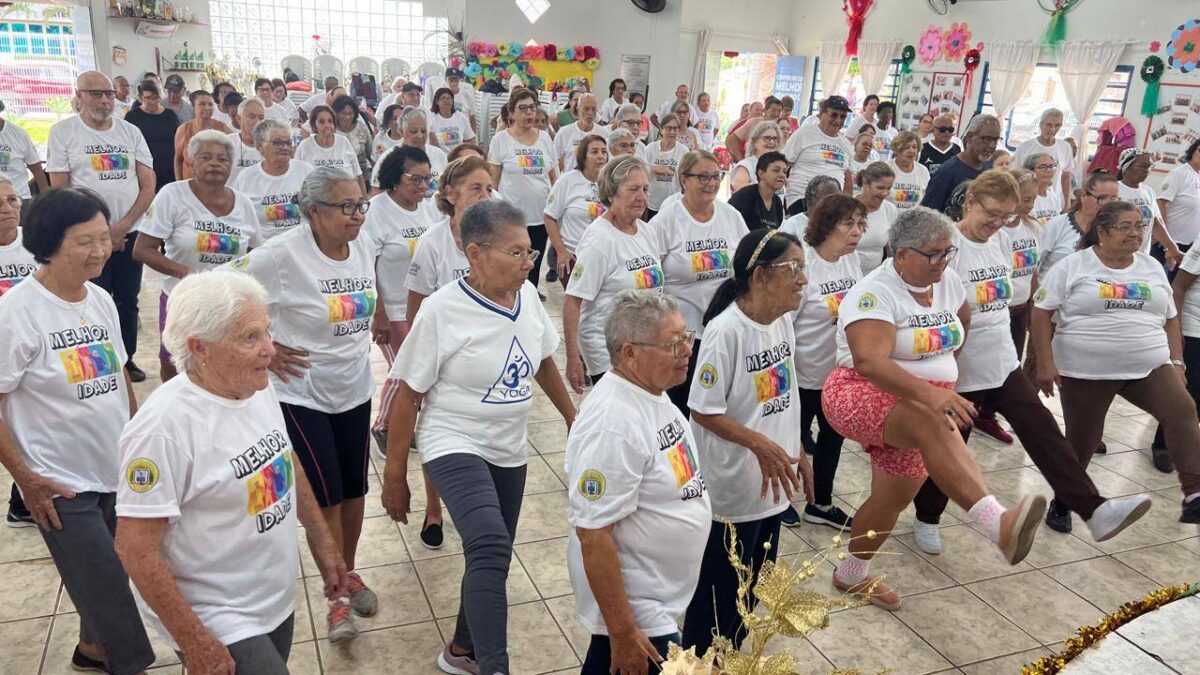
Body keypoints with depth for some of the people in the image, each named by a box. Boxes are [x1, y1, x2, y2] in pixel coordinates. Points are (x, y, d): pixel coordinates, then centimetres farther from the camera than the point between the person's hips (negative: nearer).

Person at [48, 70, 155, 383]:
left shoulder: (130, 131, 7)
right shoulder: (63, 132, -1)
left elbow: (148, 184, 3)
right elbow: (59, 189, -4)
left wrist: (123, 226, -8)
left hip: (130, 233, 3)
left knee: (128, 301, 11)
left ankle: (127, 358, 25)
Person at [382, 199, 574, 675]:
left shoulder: (527, 296, -4)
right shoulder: (442, 311, -19)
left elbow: (543, 362, 13)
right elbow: (407, 396, -12)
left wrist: (572, 419, 20)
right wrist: (394, 477, -8)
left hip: (510, 450, 6)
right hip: (455, 445, -6)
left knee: (492, 558, 17)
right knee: (491, 550, -27)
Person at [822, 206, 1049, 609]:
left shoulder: (948, 282, 5)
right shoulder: (875, 293, -18)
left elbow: (957, 333, 26)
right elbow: (869, 363, -33)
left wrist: (945, 371, 17)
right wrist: (931, 393, -43)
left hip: (919, 408, 8)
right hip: (862, 397, -8)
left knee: (894, 499, 12)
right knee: (935, 427, -36)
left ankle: (852, 574, 33)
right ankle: (998, 524, -52)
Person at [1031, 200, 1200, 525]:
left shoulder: (1152, 268, 11)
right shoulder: (1073, 266, -5)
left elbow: (1170, 318, 17)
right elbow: (1041, 313, -8)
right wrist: (1046, 363, -13)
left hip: (1150, 366, 4)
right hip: (1085, 370, -4)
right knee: (1081, 439, 4)